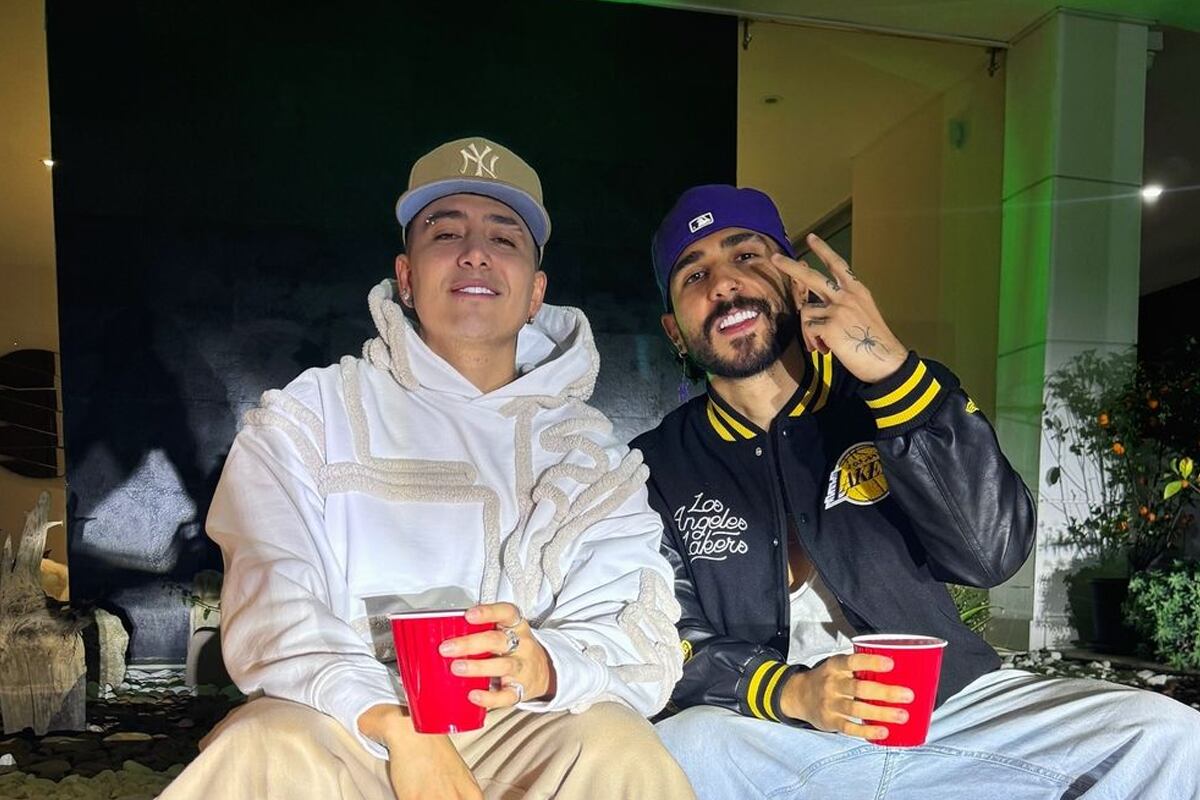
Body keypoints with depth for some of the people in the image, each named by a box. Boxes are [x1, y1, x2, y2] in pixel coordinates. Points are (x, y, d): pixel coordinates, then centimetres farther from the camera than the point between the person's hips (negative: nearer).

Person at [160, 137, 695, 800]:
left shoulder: (591, 449, 9)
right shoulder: (312, 414, 5)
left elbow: (646, 641, -3)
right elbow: (273, 607, -8)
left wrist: (543, 666, -25)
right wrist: (397, 726, -24)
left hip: (524, 740, 1)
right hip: (346, 732, 0)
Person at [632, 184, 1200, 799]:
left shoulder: (872, 397, 3)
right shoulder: (658, 467, 1)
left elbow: (991, 552, -10)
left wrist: (894, 372, -21)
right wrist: (790, 691, -22)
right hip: (765, 735, -2)